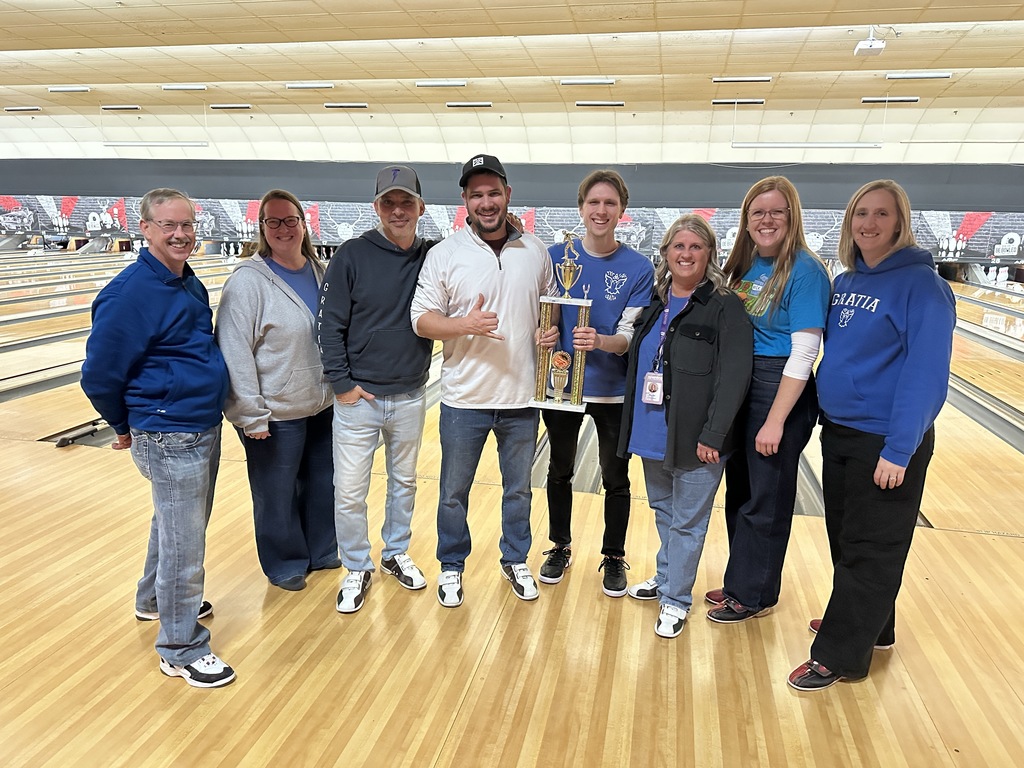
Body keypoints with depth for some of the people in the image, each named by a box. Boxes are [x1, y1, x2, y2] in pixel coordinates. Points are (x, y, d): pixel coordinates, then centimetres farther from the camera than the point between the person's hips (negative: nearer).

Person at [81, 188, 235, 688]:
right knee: (184, 544, 2)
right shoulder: (129, 294, -18)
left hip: (205, 427, 8)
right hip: (170, 439, -8)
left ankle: (155, 599, 48)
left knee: (176, 525, 25)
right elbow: (99, 376, -13)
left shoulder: (190, 284, 7)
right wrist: (125, 428, 1)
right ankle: (181, 649, 19)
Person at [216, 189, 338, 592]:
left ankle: (321, 551, 41)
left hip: (323, 407, 6)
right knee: (278, 494, 10)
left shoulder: (321, 273, 4)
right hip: (277, 416, -6)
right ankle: (285, 563, 32)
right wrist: (251, 415, -17)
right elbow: (234, 353, -17)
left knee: (322, 485, 19)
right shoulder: (247, 281, -15)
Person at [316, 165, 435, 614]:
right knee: (349, 493, 4)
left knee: (404, 482, 18)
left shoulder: (432, 258, -1)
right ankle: (357, 569, 26)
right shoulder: (353, 255, -9)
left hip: (410, 397, 3)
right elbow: (329, 324, -7)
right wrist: (341, 382, -9)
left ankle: (396, 554, 40)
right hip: (358, 397, -2)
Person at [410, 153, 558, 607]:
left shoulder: (535, 252, 2)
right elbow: (422, 320, -6)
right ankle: (451, 567, 35)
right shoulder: (444, 254, -5)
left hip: (522, 398, 2)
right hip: (464, 399, -2)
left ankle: (515, 561, 40)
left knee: (519, 489, 18)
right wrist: (466, 323, -23)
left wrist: (552, 331, -8)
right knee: (453, 492, 13)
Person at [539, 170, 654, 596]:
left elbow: (630, 336, -12)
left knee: (615, 479, 11)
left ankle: (614, 558, 31)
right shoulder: (557, 255, -4)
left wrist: (601, 341, -32)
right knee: (560, 471, 16)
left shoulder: (639, 268, -8)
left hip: (613, 390, -1)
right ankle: (561, 547, 37)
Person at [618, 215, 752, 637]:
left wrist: (712, 435, -20)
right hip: (653, 433, 6)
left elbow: (734, 376, -16)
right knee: (663, 511, 21)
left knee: (686, 521, 6)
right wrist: (634, 424, 14)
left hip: (694, 439, -6)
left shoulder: (725, 306, -10)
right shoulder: (655, 304, 9)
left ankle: (675, 599, 22)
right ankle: (666, 576, 41)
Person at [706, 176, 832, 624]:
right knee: (739, 492, 17)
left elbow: (804, 352, -18)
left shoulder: (804, 271, -14)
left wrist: (775, 421, -20)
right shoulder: (745, 265, 8)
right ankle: (739, 581, 34)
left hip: (779, 390, -7)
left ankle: (753, 594, 23)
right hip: (737, 387, 8)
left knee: (766, 500, 6)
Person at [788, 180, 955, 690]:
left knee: (870, 549, 5)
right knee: (843, 538, 18)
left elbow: (926, 374, -18)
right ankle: (866, 624, 38)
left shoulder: (921, 285, -14)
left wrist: (899, 451, -21)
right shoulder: (845, 282, 7)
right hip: (837, 431, 7)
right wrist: (824, 413, 12)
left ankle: (840, 653, 16)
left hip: (885, 441, -7)